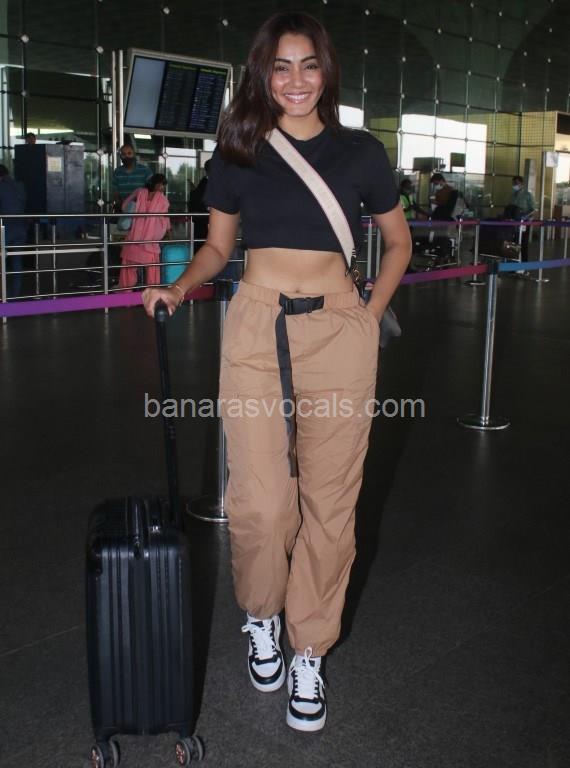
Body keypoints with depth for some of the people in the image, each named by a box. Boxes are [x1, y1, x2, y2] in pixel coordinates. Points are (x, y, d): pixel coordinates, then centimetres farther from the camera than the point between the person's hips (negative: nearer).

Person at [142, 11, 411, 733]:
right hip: (255, 330, 0)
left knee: (329, 500, 3)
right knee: (261, 500, -4)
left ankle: (309, 653, 21)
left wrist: (370, 316, 7)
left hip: (337, 332, 0)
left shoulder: (360, 152, 6)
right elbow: (217, 245, 16)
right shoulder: (238, 152, 8)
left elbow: (398, 242, 17)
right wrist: (178, 287, -2)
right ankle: (261, 615, 28)